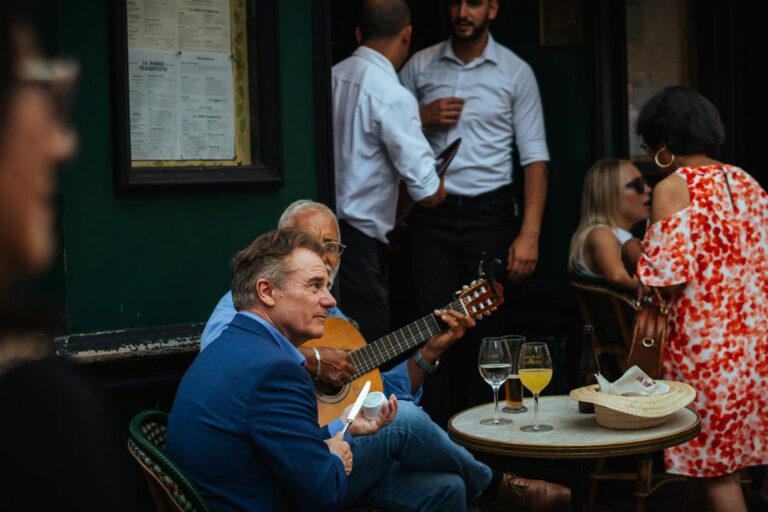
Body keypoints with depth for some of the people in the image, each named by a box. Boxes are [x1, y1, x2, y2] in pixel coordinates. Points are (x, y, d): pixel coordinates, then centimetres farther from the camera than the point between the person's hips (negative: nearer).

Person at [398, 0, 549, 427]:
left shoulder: (515, 72, 4)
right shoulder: (420, 66, 9)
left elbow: (535, 157, 0)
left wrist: (530, 233, -10)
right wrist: (422, 119, -5)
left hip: (489, 211, -1)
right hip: (433, 214, 1)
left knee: (484, 328, 0)